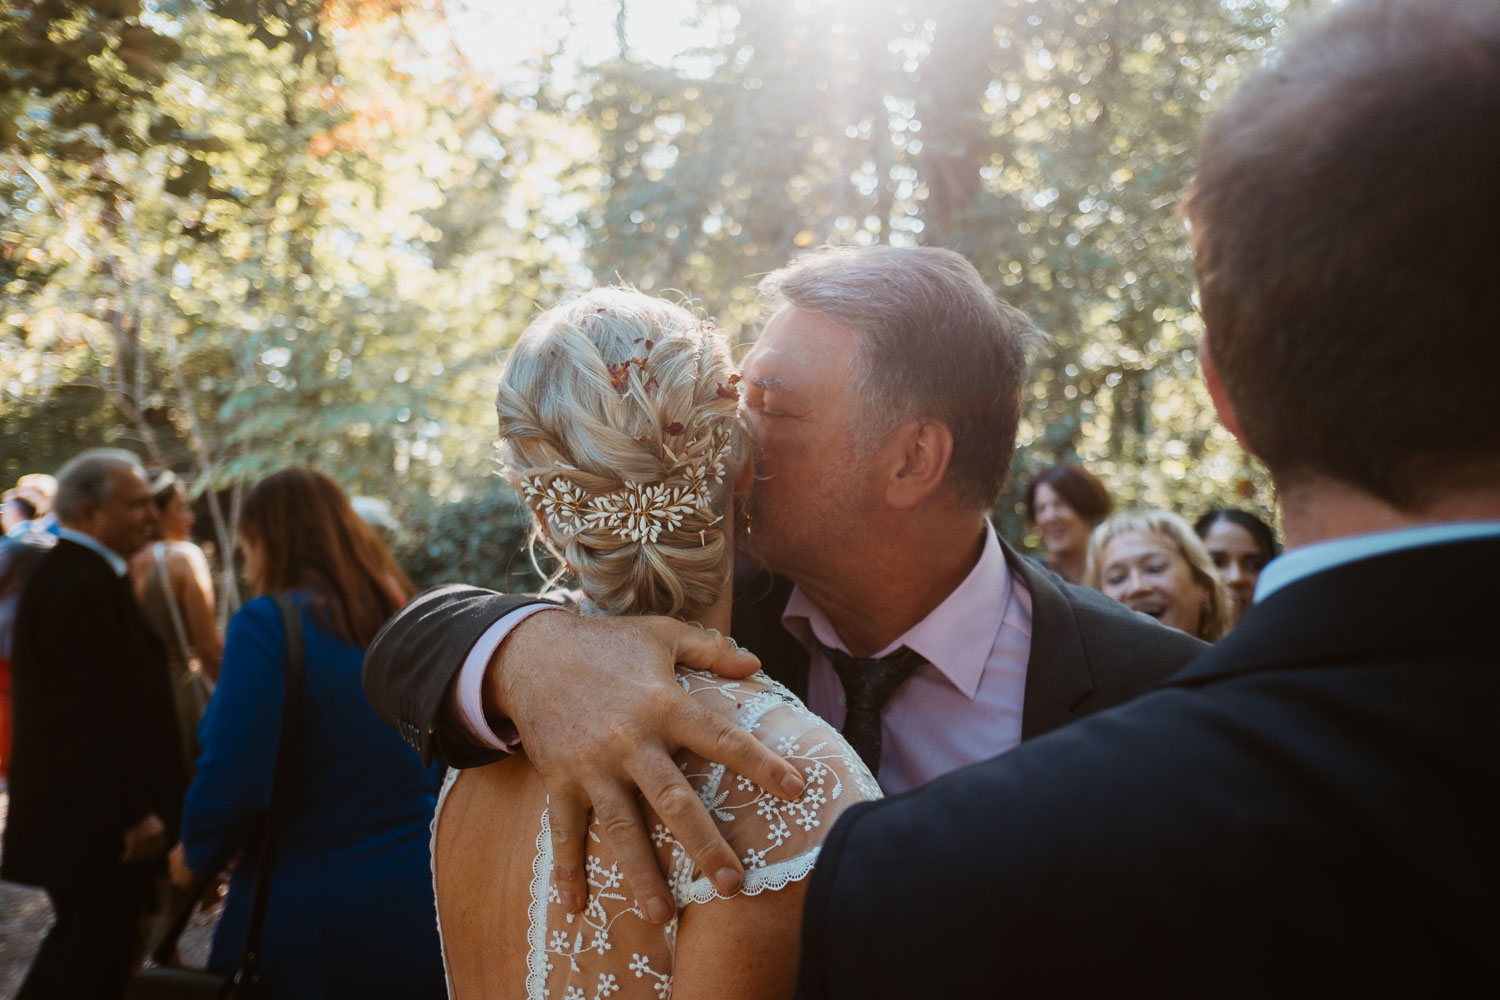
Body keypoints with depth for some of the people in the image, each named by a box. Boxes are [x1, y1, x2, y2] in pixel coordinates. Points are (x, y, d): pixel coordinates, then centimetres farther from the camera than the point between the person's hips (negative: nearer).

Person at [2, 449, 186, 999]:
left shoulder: (58, 574, 13)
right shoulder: (88, 587, -22)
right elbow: (99, 716, -26)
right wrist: (134, 814, -19)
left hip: (66, 815, 10)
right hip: (101, 828, -10)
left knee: (74, 951, 23)